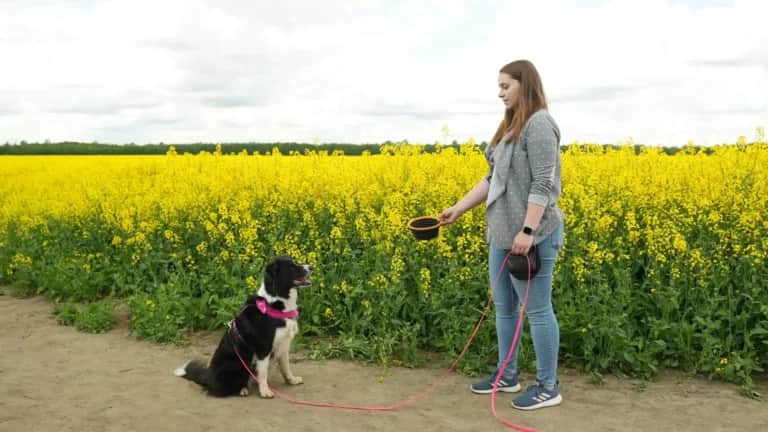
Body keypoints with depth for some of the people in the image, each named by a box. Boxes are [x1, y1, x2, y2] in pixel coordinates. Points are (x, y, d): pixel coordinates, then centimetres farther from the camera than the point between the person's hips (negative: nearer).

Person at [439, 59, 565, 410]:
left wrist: (528, 231, -25)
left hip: (532, 235, -10)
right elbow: (493, 179, 17)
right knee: (503, 307, 16)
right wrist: (459, 209, 13)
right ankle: (507, 376, 29)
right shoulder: (511, 127, 17)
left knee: (537, 310, -1)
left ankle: (548, 387, 11)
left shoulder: (539, 124, -12)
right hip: (503, 233, 10)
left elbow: (543, 184, -20)